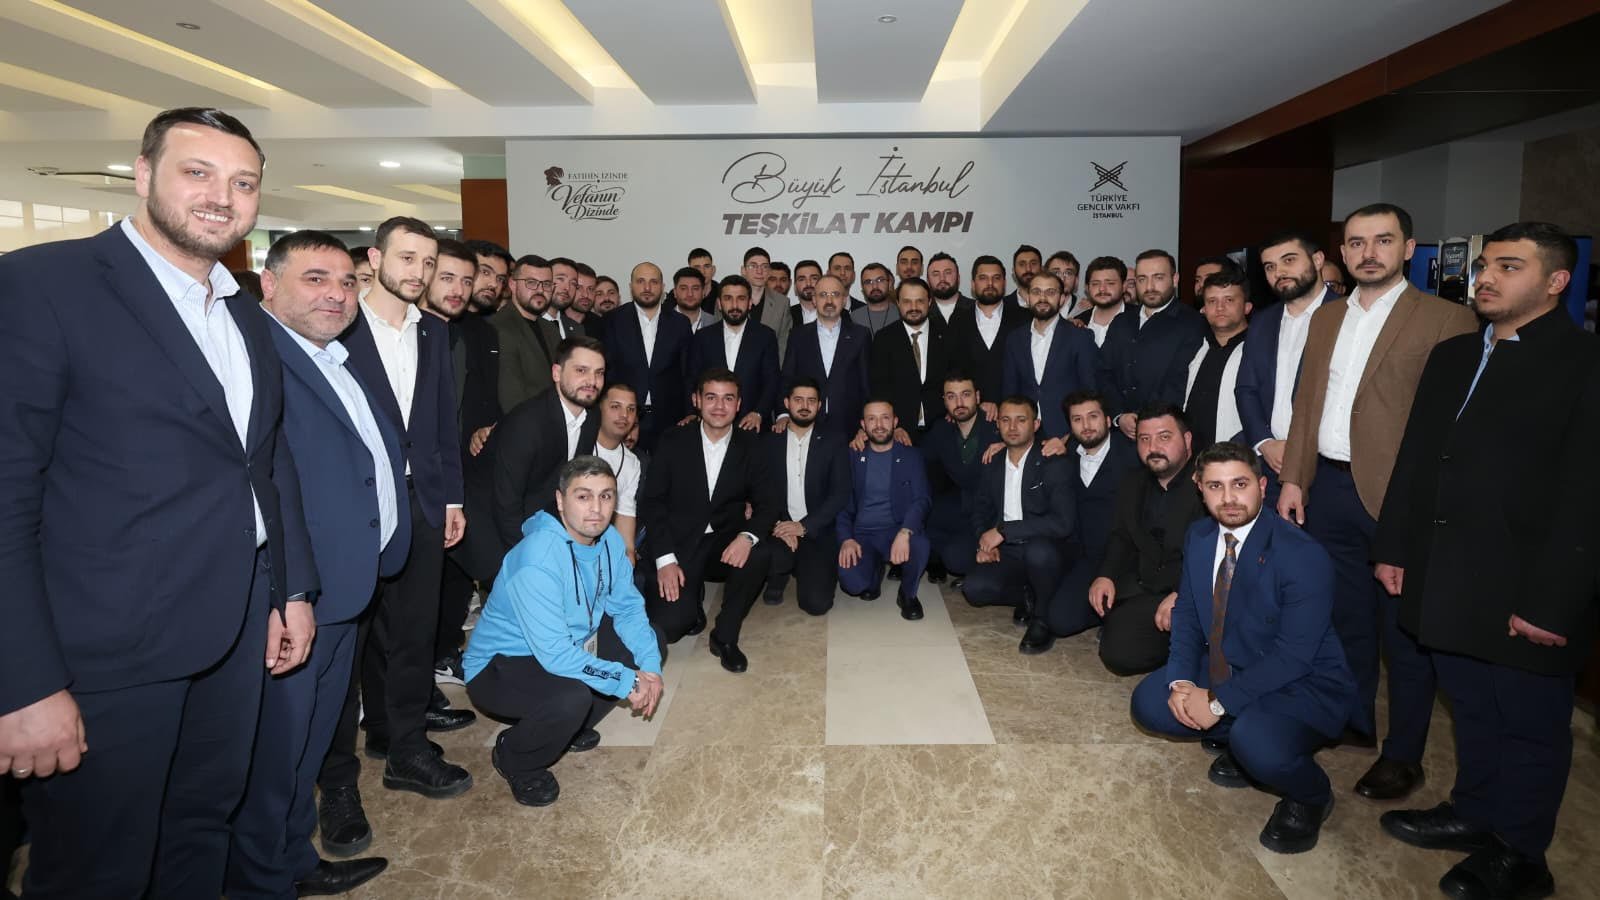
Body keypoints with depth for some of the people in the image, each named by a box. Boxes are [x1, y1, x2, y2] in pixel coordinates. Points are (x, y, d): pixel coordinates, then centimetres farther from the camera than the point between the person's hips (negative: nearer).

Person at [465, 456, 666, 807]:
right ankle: (514, 760, -1)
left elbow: (627, 607, -1)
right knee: (572, 696, -35)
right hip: (499, 665, -8)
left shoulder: (609, 540, -9)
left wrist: (649, 666, -15)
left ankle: (572, 727, 18)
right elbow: (554, 653, -34)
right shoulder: (538, 560, -32)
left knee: (650, 644, 3)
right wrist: (626, 681, -27)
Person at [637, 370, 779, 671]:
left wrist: (748, 535, -25)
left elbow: (769, 500, -3)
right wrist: (665, 559, -16)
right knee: (668, 626, -22)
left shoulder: (749, 446, 3)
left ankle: (725, 636, -9)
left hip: (726, 544, 2)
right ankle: (692, 599, 16)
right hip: (677, 545, -2)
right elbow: (651, 501, -3)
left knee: (760, 552, -31)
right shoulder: (673, 442, -1)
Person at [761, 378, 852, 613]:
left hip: (816, 533, 0)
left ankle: (805, 568, 18)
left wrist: (804, 527, -15)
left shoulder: (833, 443, 4)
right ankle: (778, 577, 5)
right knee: (772, 557, -35)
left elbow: (841, 493, -4)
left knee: (817, 603, -18)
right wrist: (777, 525, -17)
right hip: (778, 529, 1)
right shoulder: (768, 443, 7)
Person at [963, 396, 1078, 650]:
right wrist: (985, 541, -2)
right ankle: (1029, 597, 6)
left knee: (1038, 550, -39)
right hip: (1007, 553, 4)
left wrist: (1004, 530, -22)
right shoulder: (993, 466, 8)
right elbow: (981, 510, 21)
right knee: (975, 588, -23)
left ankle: (1043, 617, -12)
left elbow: (1063, 522, -22)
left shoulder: (1055, 465, -10)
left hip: (1047, 551, -4)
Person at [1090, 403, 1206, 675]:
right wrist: (1106, 575, -4)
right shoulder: (1133, 485, 13)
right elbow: (1120, 537, 15)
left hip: (1189, 593, -7)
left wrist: (1182, 595, -28)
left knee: (1120, 652, -23)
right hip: (1140, 586, 7)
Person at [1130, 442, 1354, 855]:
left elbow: (1294, 655, -25)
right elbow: (1186, 614, 4)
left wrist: (1219, 701, -26)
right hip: (1228, 668, 7)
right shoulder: (1198, 537, -2)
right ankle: (1241, 744, 14)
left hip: (1301, 685, -6)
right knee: (1149, 702, -10)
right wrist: (1181, 681, -13)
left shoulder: (1303, 556, -24)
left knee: (1258, 745, -34)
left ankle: (1310, 797, 2)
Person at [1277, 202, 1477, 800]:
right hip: (1328, 487, 6)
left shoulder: (1446, 321, -7)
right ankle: (1354, 720, 36)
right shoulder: (1326, 318, 12)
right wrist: (1293, 478, 7)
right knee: (1345, 615, 19)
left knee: (1403, 630, 7)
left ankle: (1403, 756, 22)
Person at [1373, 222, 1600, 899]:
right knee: (1471, 710, 20)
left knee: (1529, 725, 11)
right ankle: (1472, 814, 37)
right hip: (1448, 583, 6)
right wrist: (1393, 546, 11)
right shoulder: (1451, 356, 11)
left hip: (1525, 595, -6)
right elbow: (1415, 458, 13)